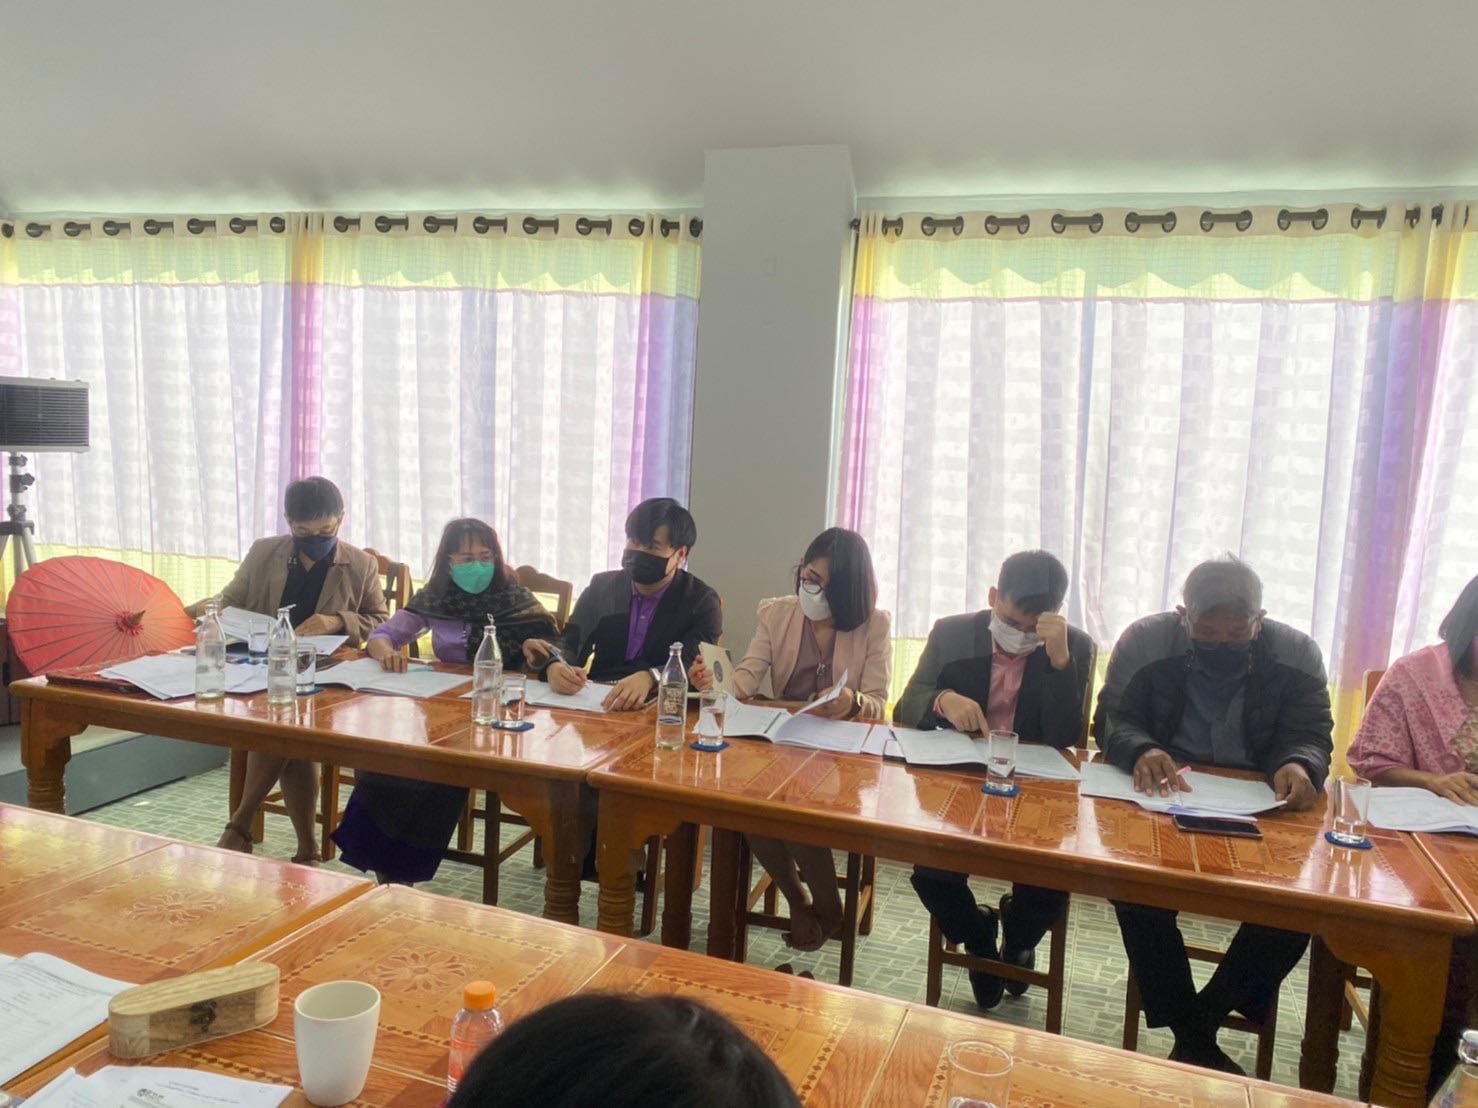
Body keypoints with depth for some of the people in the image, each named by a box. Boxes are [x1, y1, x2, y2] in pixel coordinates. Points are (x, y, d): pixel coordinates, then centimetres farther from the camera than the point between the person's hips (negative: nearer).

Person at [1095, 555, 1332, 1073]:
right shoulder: (1146, 640, -6)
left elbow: (1311, 737, -4)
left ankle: (1202, 1018, -2)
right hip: (1161, 798, -1)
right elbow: (1111, 720, -8)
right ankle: (1196, 1042, -9)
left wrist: (1299, 766, -30)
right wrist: (1141, 751, -32)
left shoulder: (1297, 654, -1)